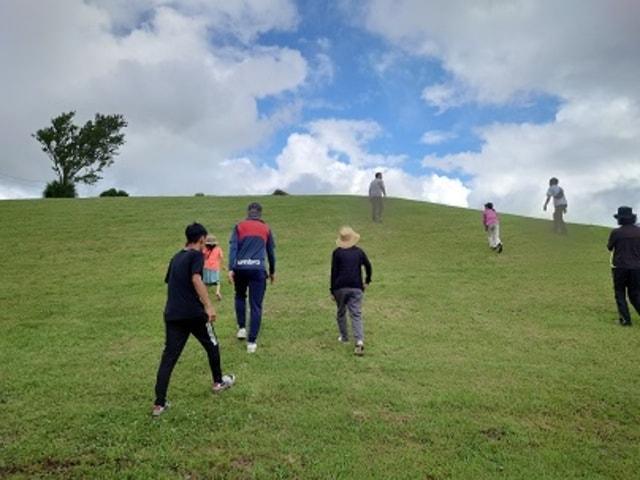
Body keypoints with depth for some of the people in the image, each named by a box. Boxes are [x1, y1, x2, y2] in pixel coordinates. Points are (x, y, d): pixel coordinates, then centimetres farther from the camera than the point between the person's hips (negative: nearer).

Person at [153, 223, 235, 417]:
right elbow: (196, 279, -22)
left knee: (168, 357, 6)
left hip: (172, 314, 6)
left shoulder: (176, 257, 17)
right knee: (212, 346, 18)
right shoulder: (197, 255, -6)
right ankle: (219, 382, 34)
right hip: (193, 313, -6)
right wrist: (208, 306, -26)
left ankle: (159, 404, 3)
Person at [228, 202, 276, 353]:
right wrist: (272, 271, 28)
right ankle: (252, 342, 2)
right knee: (256, 306, 3)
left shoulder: (239, 226, 10)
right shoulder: (266, 228, 13)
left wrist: (231, 269, -7)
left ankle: (241, 327, 19)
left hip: (240, 268, 1)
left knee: (240, 296, 27)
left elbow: (233, 248, -2)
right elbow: (271, 251, 18)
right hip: (258, 269, -1)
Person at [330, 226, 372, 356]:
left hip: (340, 287, -1)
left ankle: (344, 337, 29)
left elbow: (334, 272, -1)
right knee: (356, 315, -2)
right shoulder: (359, 252, 6)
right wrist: (367, 281, 21)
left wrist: (332, 291, 3)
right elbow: (368, 266, 7)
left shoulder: (337, 253, 0)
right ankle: (359, 341, -17)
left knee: (341, 313, 18)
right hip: (356, 287, 1)